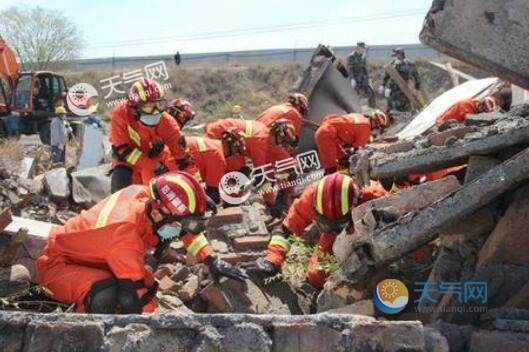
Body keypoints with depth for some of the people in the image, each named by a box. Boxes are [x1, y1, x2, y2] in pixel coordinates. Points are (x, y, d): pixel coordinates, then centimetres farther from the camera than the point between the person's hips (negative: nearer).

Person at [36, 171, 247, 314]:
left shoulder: (147, 196, -19)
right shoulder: (125, 231, -39)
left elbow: (188, 230, 1)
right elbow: (131, 298, -33)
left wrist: (212, 262, -4)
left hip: (95, 258, 8)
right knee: (106, 297, -36)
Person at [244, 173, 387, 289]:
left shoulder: (372, 198, -44)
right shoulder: (312, 196, -38)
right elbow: (285, 230, -28)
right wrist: (272, 260, -41)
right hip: (332, 238, 2)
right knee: (315, 279, -4)